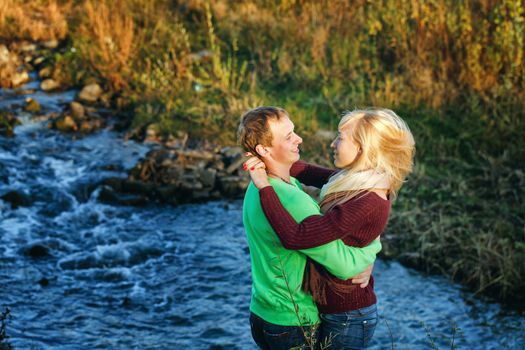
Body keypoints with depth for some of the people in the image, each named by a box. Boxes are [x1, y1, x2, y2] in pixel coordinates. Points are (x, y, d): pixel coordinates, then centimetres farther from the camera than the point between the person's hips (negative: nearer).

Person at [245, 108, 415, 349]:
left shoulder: (366, 205, -29)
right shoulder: (363, 183, -2)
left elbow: (295, 236, -33)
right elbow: (310, 173, 10)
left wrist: (265, 187, -24)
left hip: (346, 318, -9)